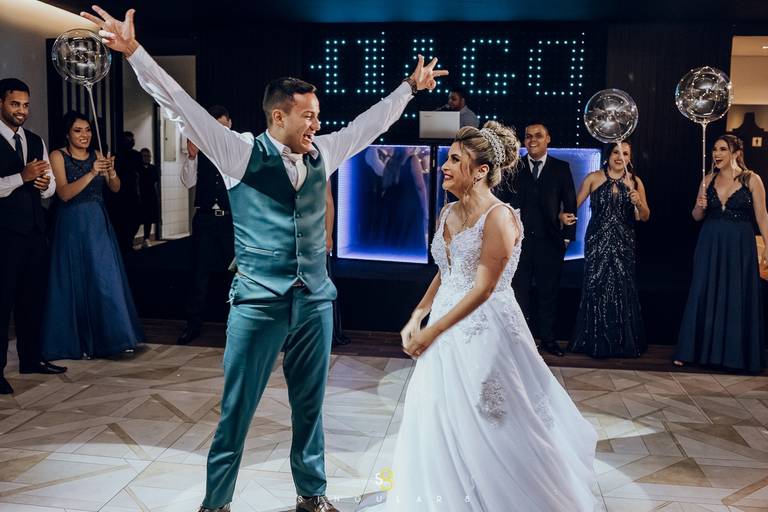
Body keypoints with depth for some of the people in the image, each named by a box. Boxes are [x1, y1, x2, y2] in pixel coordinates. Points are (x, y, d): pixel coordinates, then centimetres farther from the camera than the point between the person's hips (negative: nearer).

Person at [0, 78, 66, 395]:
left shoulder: (36, 141, 14)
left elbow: (51, 187, 14)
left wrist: (45, 184, -7)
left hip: (35, 229, 7)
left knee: (33, 297, 14)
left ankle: (31, 359, 26)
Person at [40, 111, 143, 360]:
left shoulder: (97, 155, 9)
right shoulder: (58, 156, -3)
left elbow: (115, 188, 4)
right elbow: (64, 193, -15)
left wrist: (111, 172, -16)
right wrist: (91, 174, -25)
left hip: (98, 223, 4)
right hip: (72, 225, -4)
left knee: (107, 280, 2)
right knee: (75, 282, 1)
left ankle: (111, 337, 11)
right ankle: (77, 343, 10)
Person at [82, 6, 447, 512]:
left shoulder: (322, 154, 8)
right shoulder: (243, 154, -5)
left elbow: (370, 123, 20)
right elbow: (183, 106, -11)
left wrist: (410, 87, 28)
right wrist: (134, 52, -19)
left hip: (315, 300, 5)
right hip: (258, 303, -4)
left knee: (310, 405, 16)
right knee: (237, 409, 4)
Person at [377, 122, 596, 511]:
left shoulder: (499, 217, -16)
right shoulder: (448, 213, 8)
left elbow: (482, 289, -19)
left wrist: (432, 331, -18)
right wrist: (417, 317, 7)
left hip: (485, 333, -8)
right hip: (447, 331, 8)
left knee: (489, 430, 4)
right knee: (439, 425, 13)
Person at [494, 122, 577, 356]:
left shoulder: (561, 168, 4)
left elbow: (570, 204, 4)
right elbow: (502, 201, 1)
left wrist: (567, 236, 0)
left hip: (549, 241, 0)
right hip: (519, 240, 0)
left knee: (548, 293, 9)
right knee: (519, 292, 8)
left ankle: (548, 338, 21)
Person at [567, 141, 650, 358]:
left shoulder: (635, 182, 7)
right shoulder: (593, 178, 3)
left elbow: (645, 217, 7)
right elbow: (575, 204, 0)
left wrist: (638, 202, -13)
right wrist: (566, 215, -21)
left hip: (623, 243, 1)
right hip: (597, 241, -1)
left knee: (622, 290, -1)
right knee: (595, 287, -2)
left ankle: (622, 343, 14)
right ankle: (594, 341, 11)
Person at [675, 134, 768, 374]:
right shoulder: (709, 180, 7)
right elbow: (697, 216, 12)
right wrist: (700, 207, -10)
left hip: (740, 245, -3)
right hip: (710, 243, 3)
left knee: (738, 299, 3)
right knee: (704, 295, 5)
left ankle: (736, 354, 15)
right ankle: (692, 350, 13)